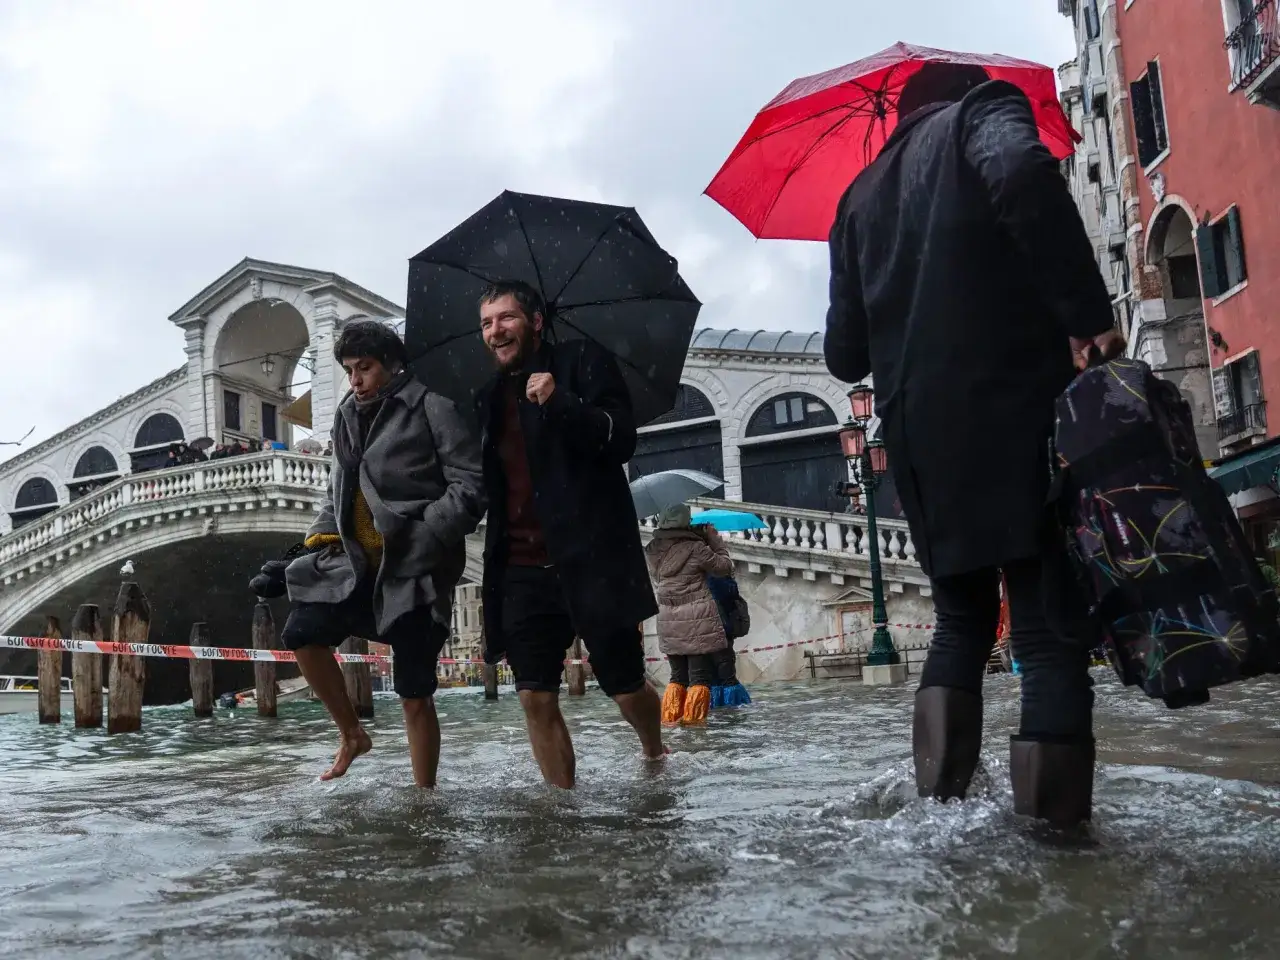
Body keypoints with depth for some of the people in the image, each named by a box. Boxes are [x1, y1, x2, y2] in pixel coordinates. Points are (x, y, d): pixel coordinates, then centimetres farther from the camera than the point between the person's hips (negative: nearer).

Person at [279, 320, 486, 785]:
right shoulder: (349, 417, 14)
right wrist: (324, 532, 7)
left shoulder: (430, 409, -7)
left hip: (414, 568, -6)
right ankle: (351, 734, 14)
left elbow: (471, 484, -12)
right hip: (357, 561, 7)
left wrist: (423, 539, -19)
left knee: (414, 693, -2)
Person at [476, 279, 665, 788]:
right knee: (536, 698, -3)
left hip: (592, 559, -4)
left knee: (626, 687, 5)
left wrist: (560, 402, -25)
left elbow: (621, 438, -12)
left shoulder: (583, 360, 2)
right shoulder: (490, 397, 17)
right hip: (522, 570, 5)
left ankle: (655, 753, 35)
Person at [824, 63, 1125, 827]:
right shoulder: (982, 106, 10)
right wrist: (1087, 314, -18)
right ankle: (1054, 811, -9)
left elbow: (846, 354, 19)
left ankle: (944, 783, 1)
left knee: (963, 616, 17)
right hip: (1018, 405, -5)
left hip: (920, 435, 5)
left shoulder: (861, 196, 24)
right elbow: (1023, 173, -17)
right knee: (1050, 623, -2)